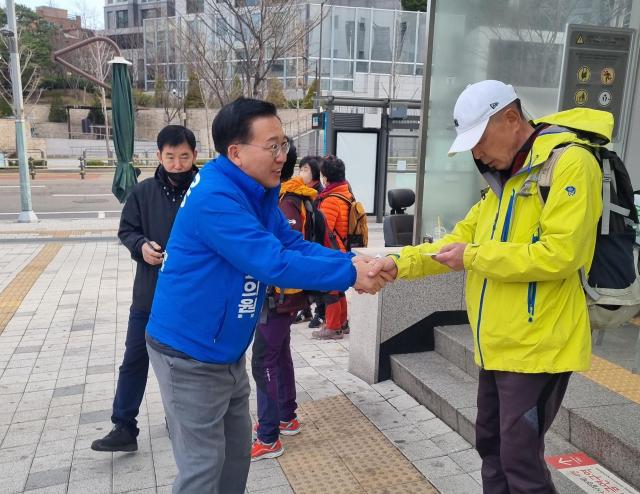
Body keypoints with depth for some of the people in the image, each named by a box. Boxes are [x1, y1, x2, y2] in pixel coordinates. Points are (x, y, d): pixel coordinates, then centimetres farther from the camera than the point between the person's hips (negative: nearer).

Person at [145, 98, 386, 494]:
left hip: (226, 353, 9)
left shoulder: (258, 194, 4)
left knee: (237, 452, 21)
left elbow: (296, 245, 3)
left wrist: (352, 262, -12)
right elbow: (274, 264, -31)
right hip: (190, 356, -9)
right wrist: (349, 274, -25)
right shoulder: (215, 198, -27)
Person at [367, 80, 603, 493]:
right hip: (500, 345, 9)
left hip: (538, 346, -9)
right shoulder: (504, 178, 14)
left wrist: (476, 258, -18)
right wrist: (400, 263, -3)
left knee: (520, 458, 2)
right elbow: (461, 240, 11)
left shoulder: (570, 164, -15)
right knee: (491, 446, 20)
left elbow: (560, 254, -25)